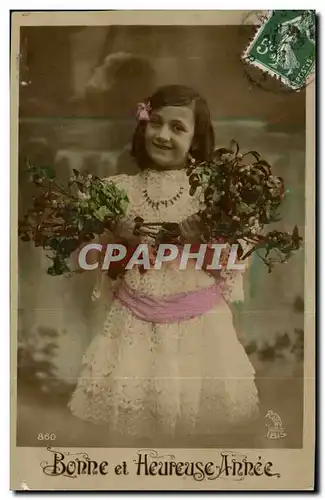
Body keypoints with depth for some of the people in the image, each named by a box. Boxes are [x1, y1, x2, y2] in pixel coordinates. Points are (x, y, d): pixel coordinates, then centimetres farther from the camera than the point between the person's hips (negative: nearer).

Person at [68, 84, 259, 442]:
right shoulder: (121, 189, 0)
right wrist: (119, 240, -13)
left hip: (200, 318, -1)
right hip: (135, 319, 2)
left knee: (208, 399, 1)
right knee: (126, 396, 0)